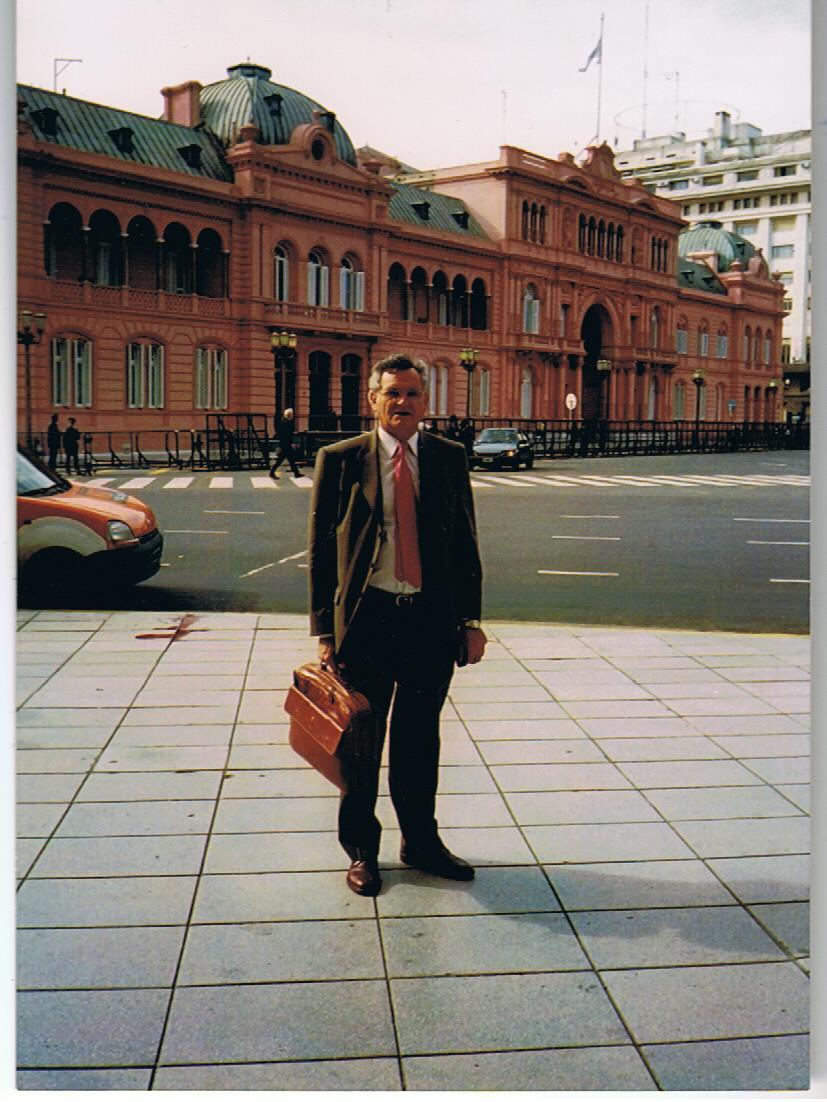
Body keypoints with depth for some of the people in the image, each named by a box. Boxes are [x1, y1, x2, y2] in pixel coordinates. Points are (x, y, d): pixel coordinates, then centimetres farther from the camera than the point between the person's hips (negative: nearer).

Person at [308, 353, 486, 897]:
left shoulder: (450, 458, 5)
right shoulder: (340, 460, -2)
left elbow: (466, 543, 9)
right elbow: (321, 550, -1)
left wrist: (470, 619, 5)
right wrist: (325, 630, -5)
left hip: (432, 619, 2)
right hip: (366, 618, -2)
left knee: (421, 739, 15)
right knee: (360, 742, 9)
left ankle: (421, 841, 33)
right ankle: (361, 849, 26)